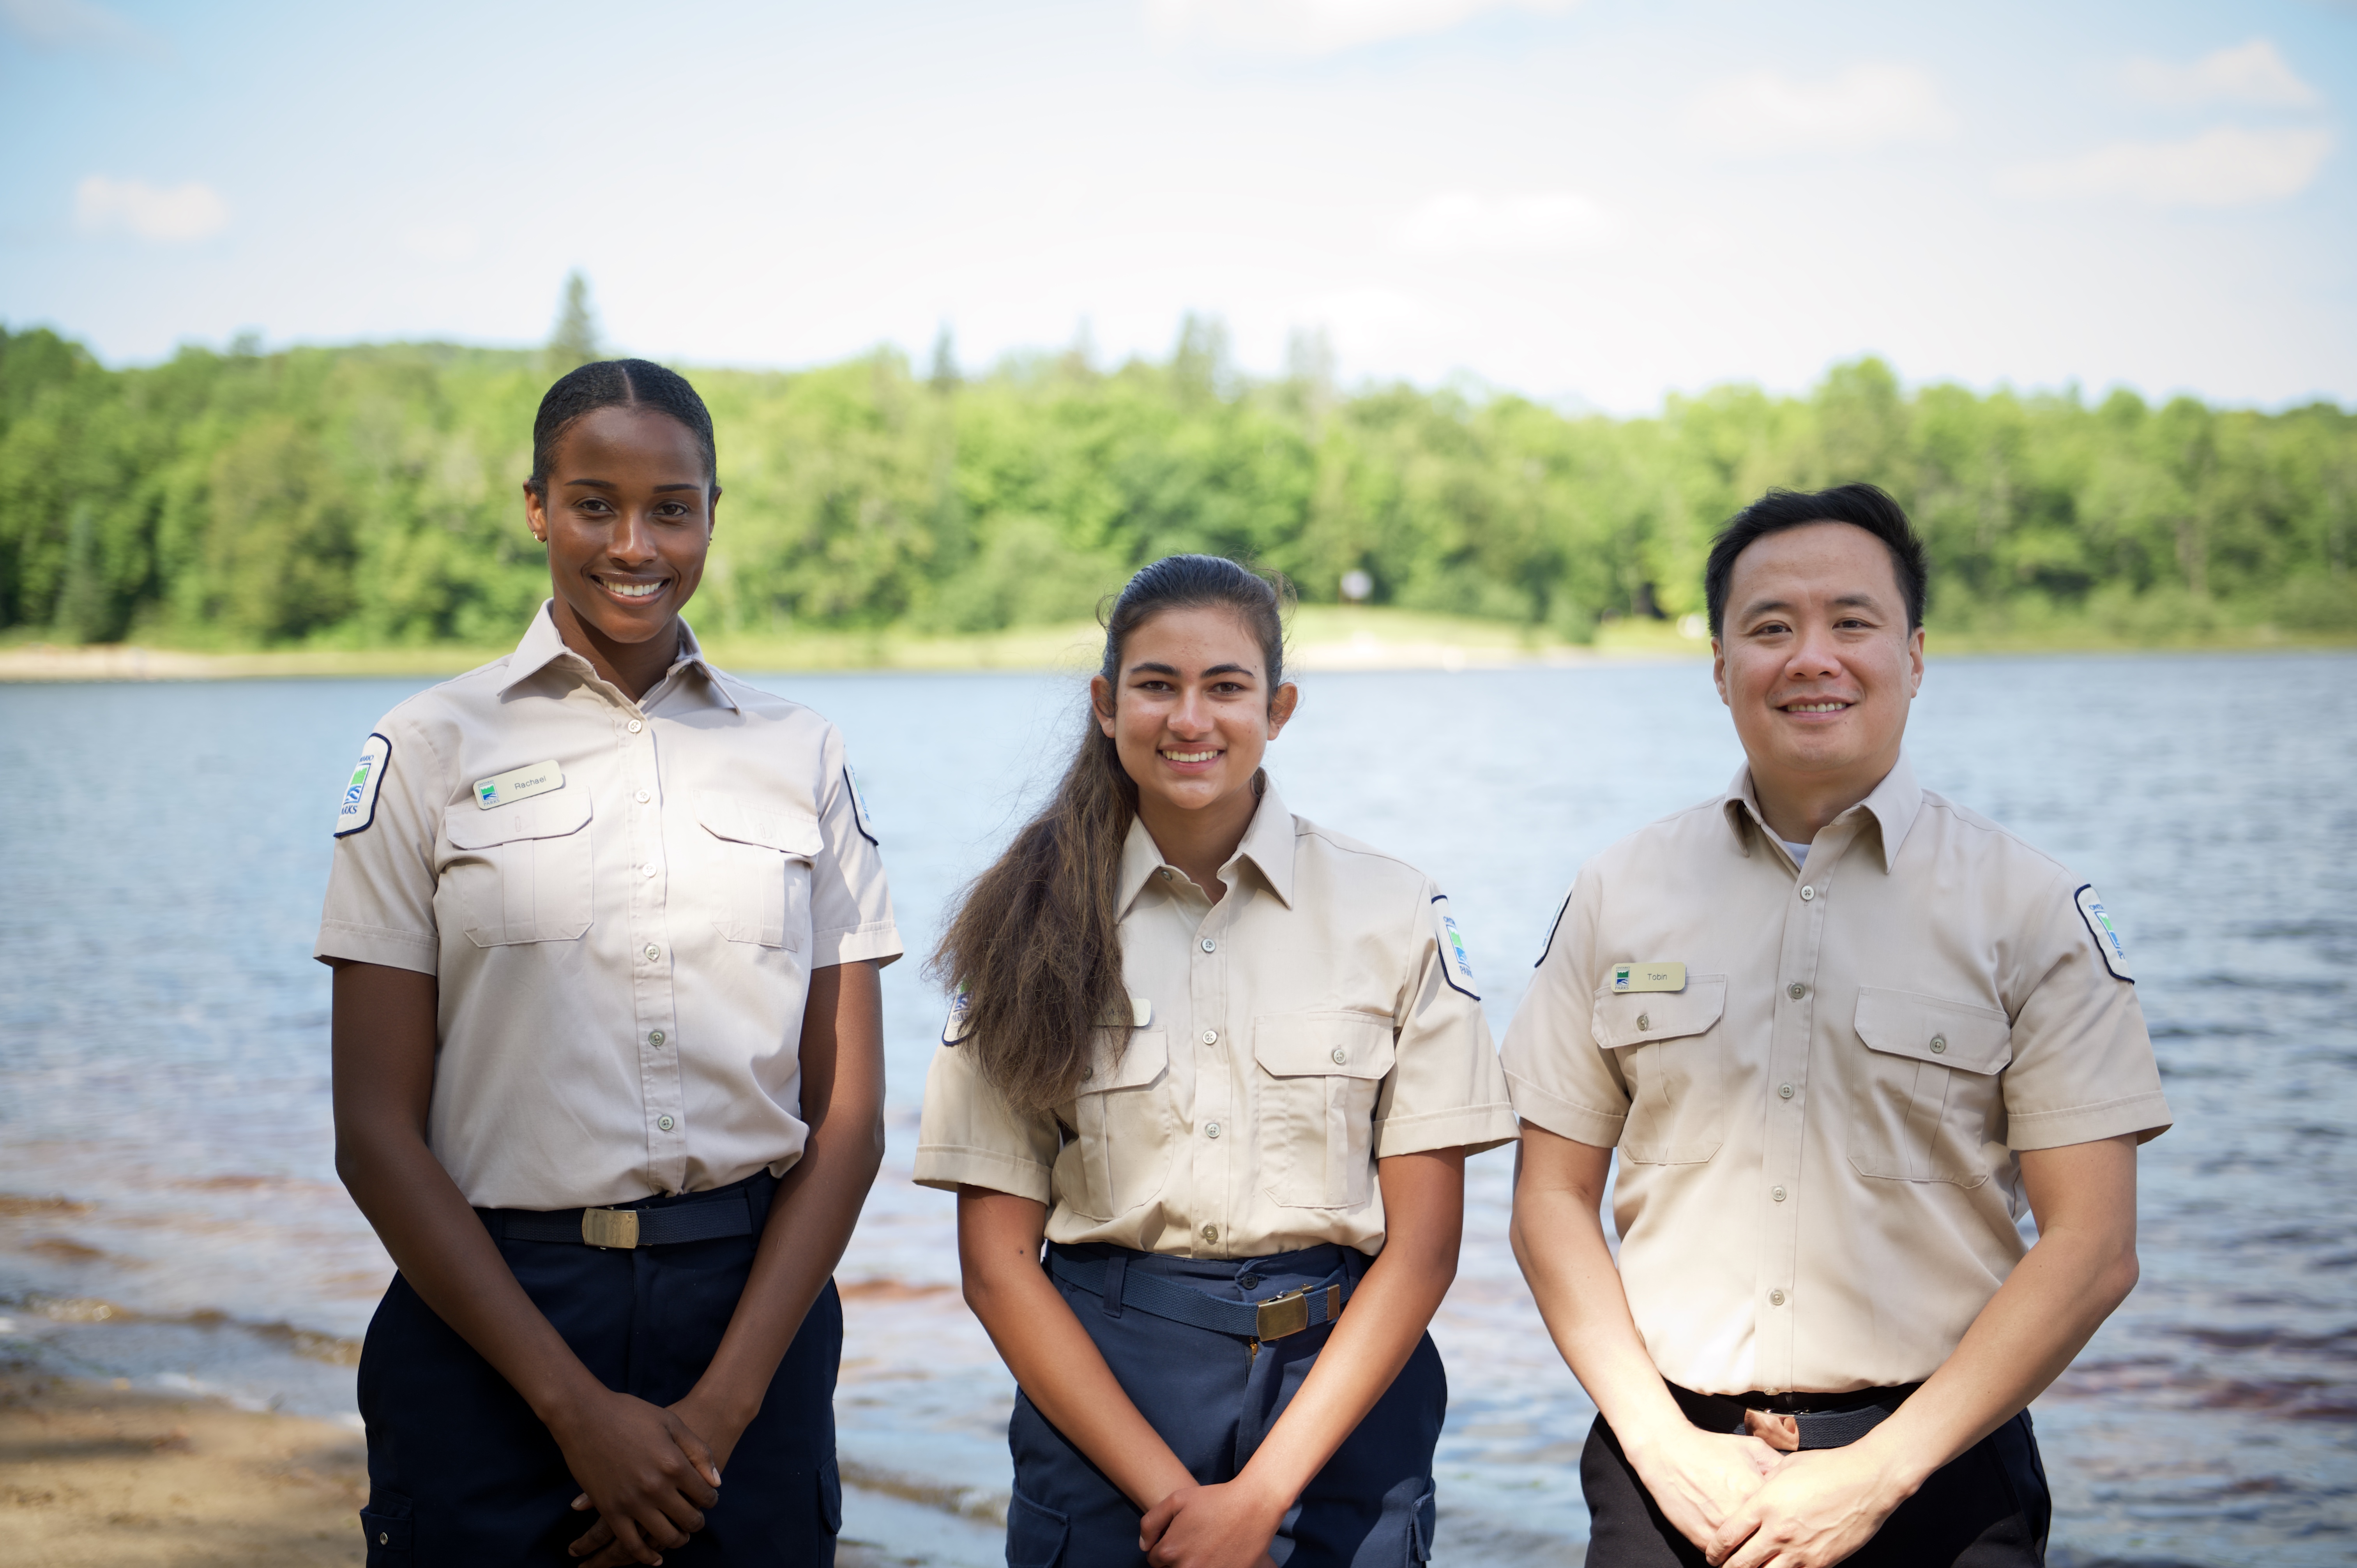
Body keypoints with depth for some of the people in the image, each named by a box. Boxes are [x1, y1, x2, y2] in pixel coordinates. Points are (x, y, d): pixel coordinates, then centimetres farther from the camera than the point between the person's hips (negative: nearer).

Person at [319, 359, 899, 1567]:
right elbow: (376, 1132, -4)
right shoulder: (430, 751, 0)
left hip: (753, 1310, 2)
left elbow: (848, 1117, 3)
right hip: (490, 1319, -2)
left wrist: (723, 1407, -8)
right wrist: (576, 1404, -11)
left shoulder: (802, 755, 6)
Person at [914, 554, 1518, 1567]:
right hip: (1100, 1385, 0)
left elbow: (1423, 1243, -4)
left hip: (1341, 1387, 0)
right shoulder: (1033, 929, 0)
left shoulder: (1394, 914, -1)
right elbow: (997, 1258, -3)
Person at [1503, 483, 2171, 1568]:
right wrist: (1664, 1445, -7)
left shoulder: (2032, 909, -3)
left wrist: (1877, 1474, -12)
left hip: (1936, 1478, -1)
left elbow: (2092, 1248, -7)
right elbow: (1552, 1199, 5)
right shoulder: (1619, 897, 4)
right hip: (1673, 1467, 2)